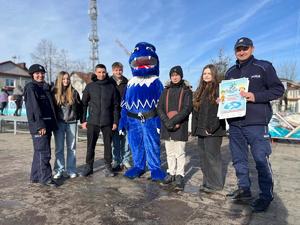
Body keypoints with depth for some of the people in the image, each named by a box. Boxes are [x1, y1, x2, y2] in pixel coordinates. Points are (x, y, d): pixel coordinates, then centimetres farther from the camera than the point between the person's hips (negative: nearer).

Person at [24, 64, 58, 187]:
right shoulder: (30, 87, -5)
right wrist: (40, 125, -20)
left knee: (39, 151, 13)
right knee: (43, 152, -6)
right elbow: (33, 108, -14)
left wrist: (52, 124, 13)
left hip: (47, 124, 8)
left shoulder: (45, 87, 19)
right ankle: (46, 178, 3)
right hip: (38, 125, -8)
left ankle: (36, 176, 23)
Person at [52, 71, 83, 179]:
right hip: (59, 123, 0)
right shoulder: (54, 92, 1)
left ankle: (71, 170, 15)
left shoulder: (74, 92, 4)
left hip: (71, 123, 1)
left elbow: (80, 106, 8)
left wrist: (77, 117, 2)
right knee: (59, 148, 5)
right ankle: (59, 170, 15)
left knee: (71, 147, 6)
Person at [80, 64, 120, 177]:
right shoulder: (89, 86, 5)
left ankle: (108, 167, 19)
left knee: (108, 145, 7)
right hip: (92, 121, 0)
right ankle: (88, 167, 20)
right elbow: (84, 104, 7)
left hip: (107, 122, 0)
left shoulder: (111, 87, 4)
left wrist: (115, 121, 0)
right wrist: (83, 120, 1)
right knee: (90, 145, 6)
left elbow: (116, 105, 5)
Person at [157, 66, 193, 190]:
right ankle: (171, 173, 24)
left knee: (180, 152, -1)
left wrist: (173, 120, -17)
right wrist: (166, 121, -12)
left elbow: (187, 108, -8)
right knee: (170, 152, 12)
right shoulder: (166, 90, 13)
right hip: (166, 126, 4)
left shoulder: (186, 90, 3)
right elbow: (159, 108, 5)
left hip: (180, 126, -3)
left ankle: (179, 176, 10)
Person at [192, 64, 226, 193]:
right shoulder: (199, 91, 18)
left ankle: (215, 184, 10)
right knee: (203, 157, 11)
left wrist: (212, 128, -15)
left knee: (212, 156, -3)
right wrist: (195, 128, 9)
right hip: (201, 131, 7)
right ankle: (207, 182, 22)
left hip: (213, 131, -7)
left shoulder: (219, 89, -5)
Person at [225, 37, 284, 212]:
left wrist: (255, 96, -17)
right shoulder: (231, 72, 16)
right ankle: (244, 189, 28)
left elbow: (279, 89, -3)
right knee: (239, 160, 13)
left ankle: (266, 196, 15)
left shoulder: (264, 67, 1)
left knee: (261, 160, 0)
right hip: (235, 123, 6)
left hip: (256, 123, -5)